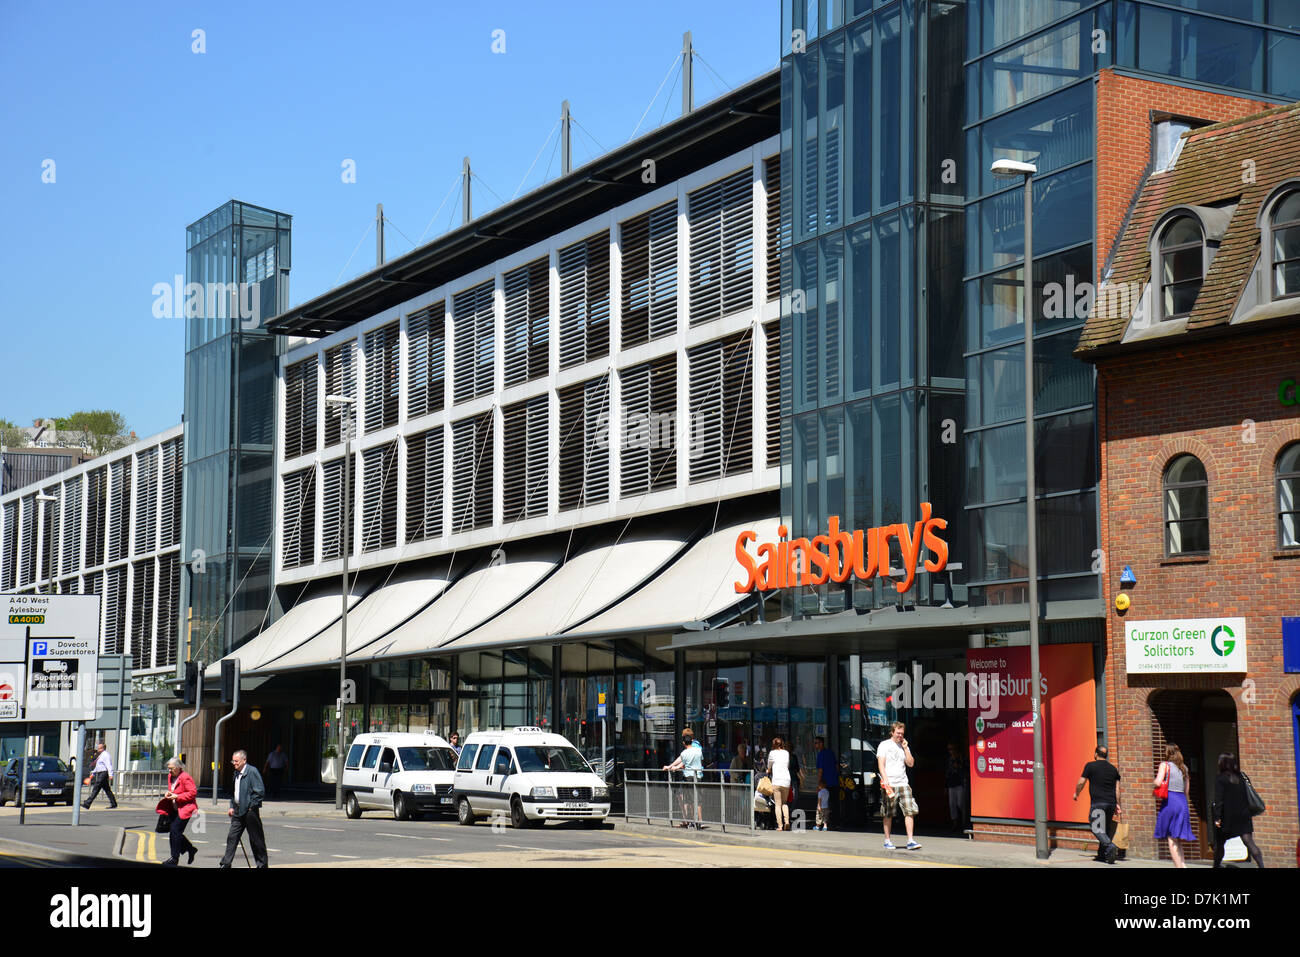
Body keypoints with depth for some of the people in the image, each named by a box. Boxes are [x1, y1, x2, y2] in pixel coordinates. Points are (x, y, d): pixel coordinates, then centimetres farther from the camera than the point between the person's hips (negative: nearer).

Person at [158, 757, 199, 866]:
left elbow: (193, 792, -18)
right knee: (174, 832, 6)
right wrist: (168, 794, 1)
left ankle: (174, 858, -4)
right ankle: (191, 849, 24)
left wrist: (177, 797, -20)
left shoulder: (185, 777, -16)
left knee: (175, 831, -11)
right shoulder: (170, 776, 10)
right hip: (175, 809, 9)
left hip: (185, 808, -9)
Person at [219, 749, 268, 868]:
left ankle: (262, 864, 12)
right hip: (238, 811, 7)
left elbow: (260, 791, -14)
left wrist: (251, 807, -13)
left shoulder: (252, 771, -11)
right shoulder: (236, 773, 14)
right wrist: (232, 807, 12)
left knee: (256, 839, 2)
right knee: (232, 837, 2)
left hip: (250, 811, -7)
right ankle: (226, 864, 4)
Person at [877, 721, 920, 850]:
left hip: (903, 783, 4)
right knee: (888, 814, 0)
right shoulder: (884, 745, 3)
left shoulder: (904, 746, 18)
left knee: (910, 811, -8)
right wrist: (885, 780, -18)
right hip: (889, 785, -4)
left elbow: (911, 764, 9)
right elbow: (881, 764, -5)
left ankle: (910, 841, -8)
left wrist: (905, 748, 3)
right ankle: (887, 841, 10)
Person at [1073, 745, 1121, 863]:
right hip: (1111, 802, 6)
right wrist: (1117, 804, 14)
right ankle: (1102, 854, 15)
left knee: (1097, 828, -5)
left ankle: (1110, 846, -27)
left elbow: (1081, 782, -1)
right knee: (1106, 829, 14)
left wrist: (1076, 793, 16)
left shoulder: (1090, 766, -1)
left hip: (1097, 802, -6)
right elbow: (1117, 788, 12)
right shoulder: (1113, 768, 15)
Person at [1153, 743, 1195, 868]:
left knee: (1171, 838, -3)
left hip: (1170, 801, -6)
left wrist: (1152, 784, 7)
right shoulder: (1183, 768, 17)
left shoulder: (1165, 765, -1)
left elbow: (1158, 782, -14)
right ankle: (1182, 864, 2)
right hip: (1183, 801, 6)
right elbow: (1186, 791, 19)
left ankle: (1178, 865, -9)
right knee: (1178, 839, 13)